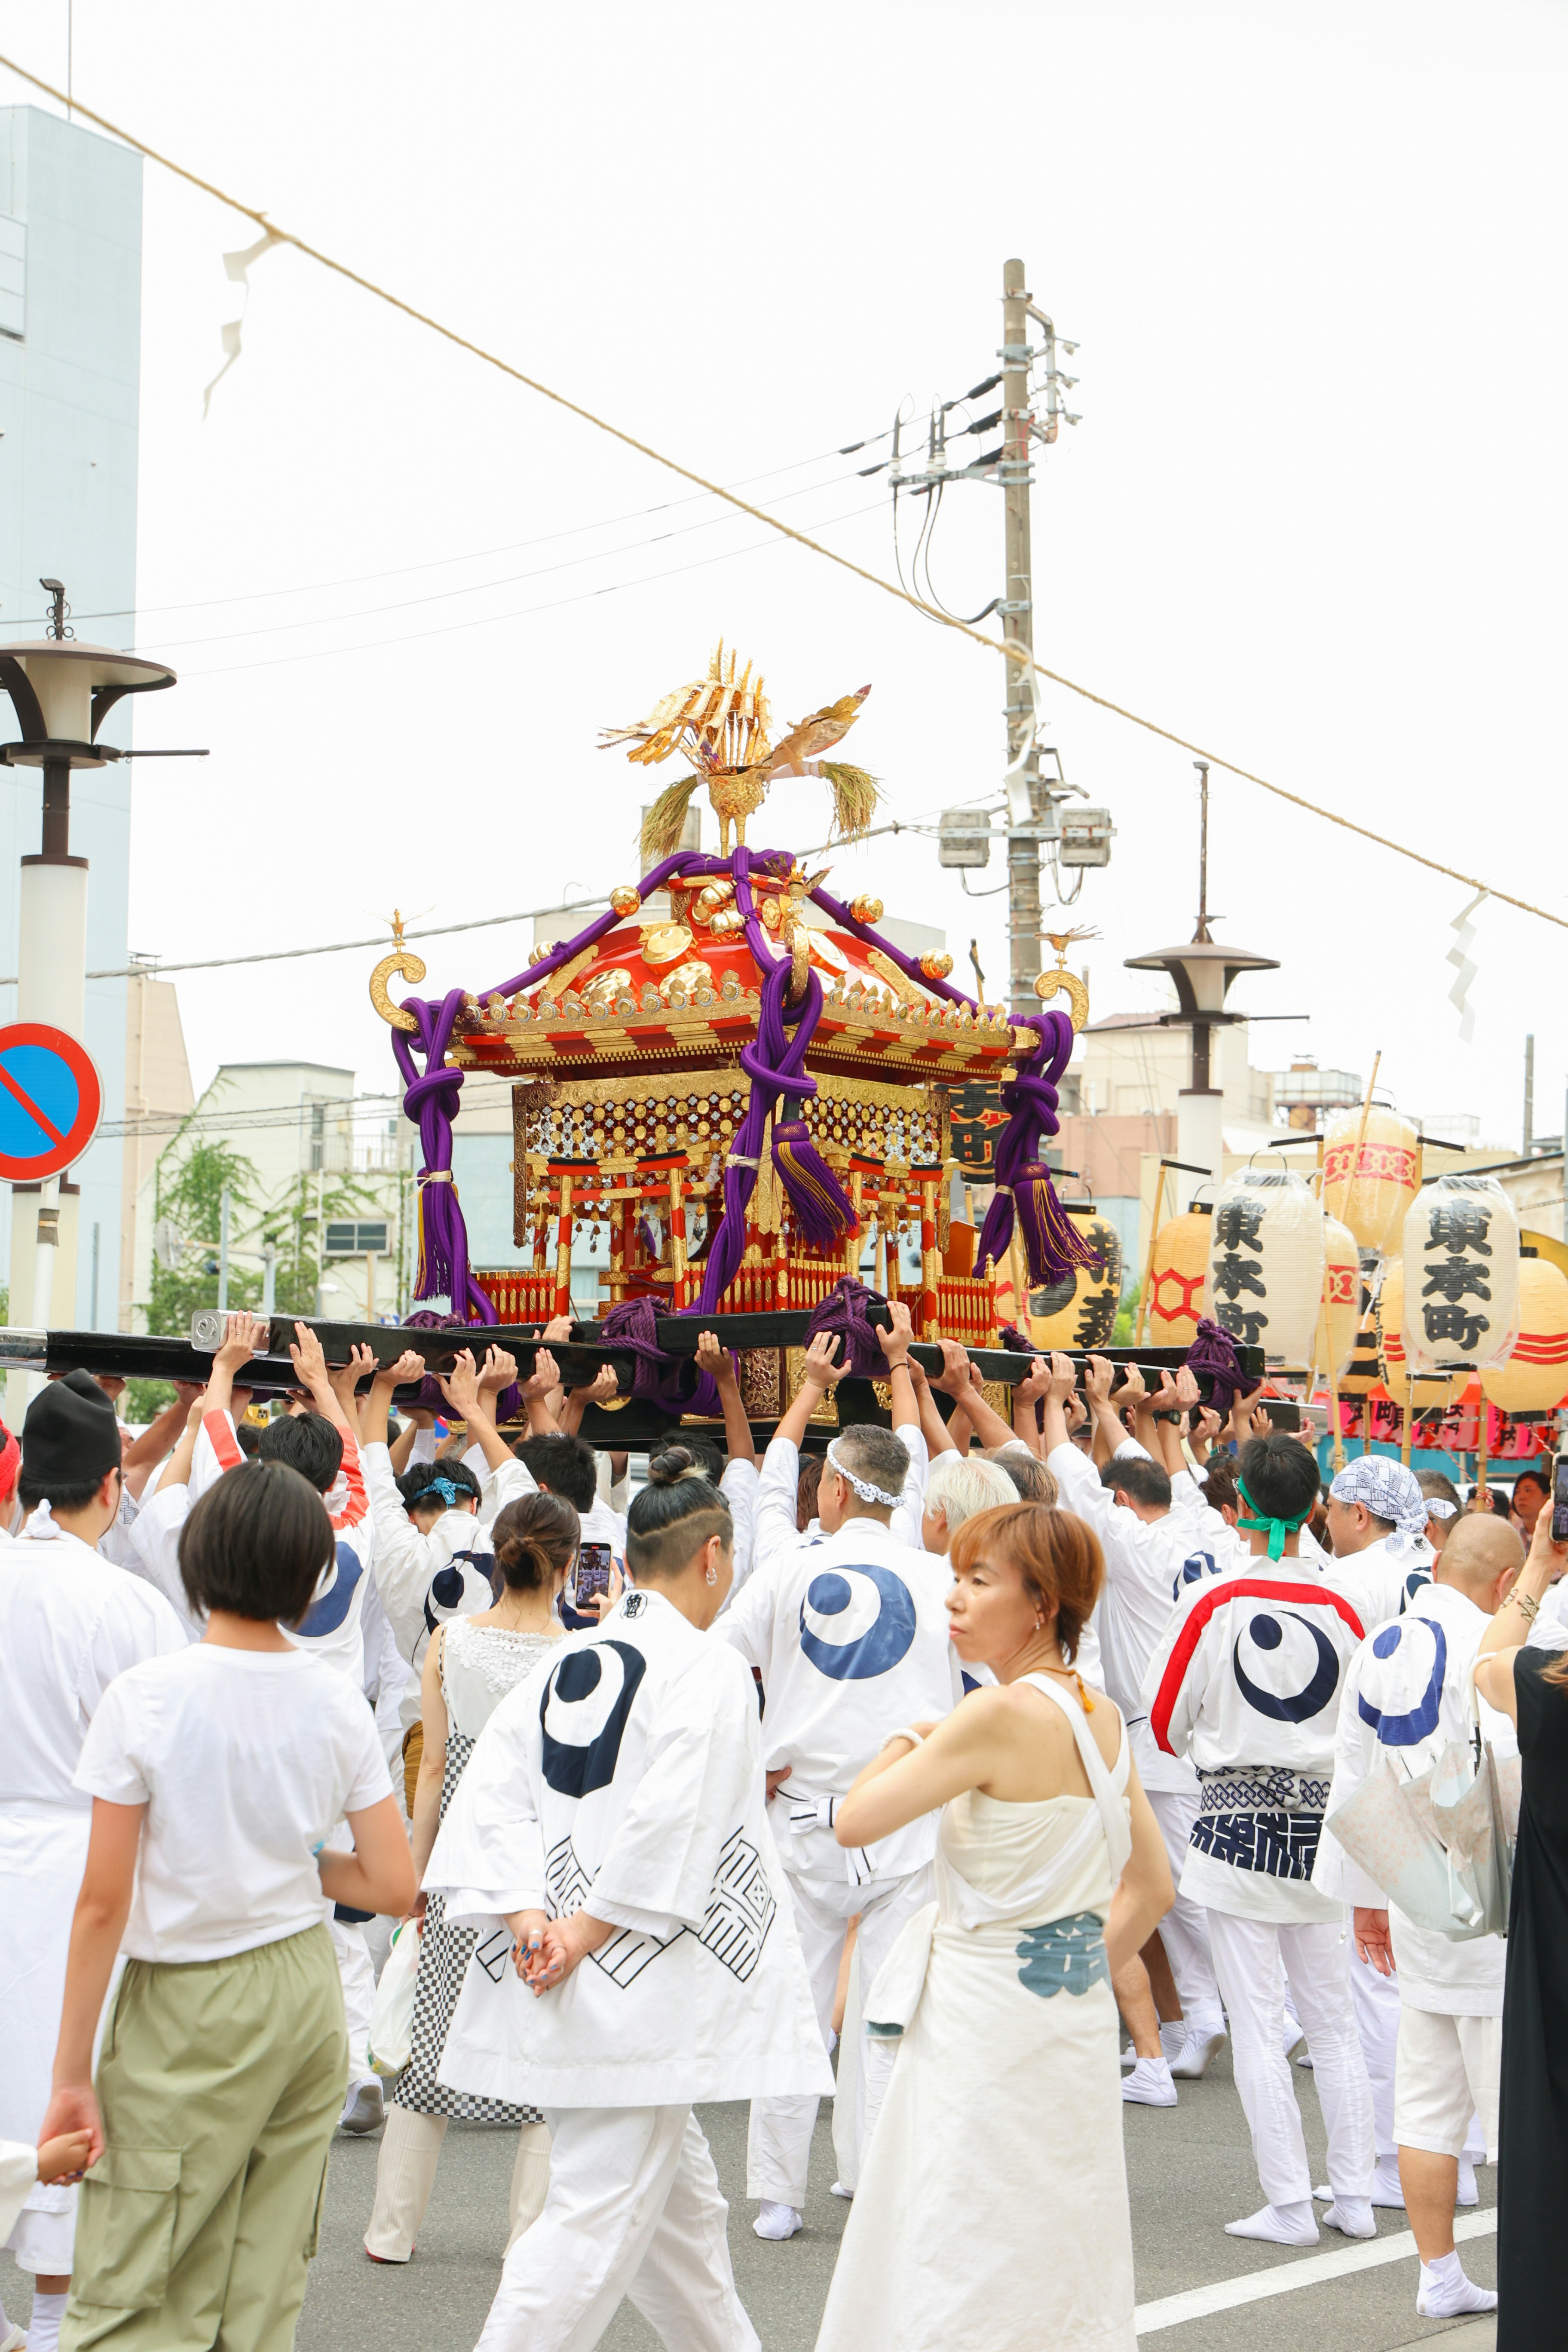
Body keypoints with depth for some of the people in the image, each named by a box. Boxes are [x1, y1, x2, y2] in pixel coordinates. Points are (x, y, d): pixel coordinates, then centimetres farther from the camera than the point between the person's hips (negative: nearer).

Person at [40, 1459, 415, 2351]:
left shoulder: (146, 1697, -13)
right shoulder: (335, 1699, -2)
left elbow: (103, 1903, -12)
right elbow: (396, 1887, 0)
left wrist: (72, 2072, -6)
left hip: (185, 2011, -4)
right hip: (308, 1998, 5)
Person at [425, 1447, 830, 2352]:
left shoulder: (563, 1664, 10)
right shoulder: (710, 1669, -10)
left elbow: (490, 1793, 2)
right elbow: (670, 1826, -20)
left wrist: (528, 1918, -6)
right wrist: (587, 1930, -13)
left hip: (556, 1982, 8)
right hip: (641, 1995, -8)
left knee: (681, 2200, 20)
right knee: (600, 2216, -3)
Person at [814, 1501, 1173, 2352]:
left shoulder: (999, 1715, -19)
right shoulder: (1102, 1715, 7)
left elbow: (854, 1821, -15)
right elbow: (1151, 1885, 14)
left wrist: (903, 1745, 2)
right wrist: (1083, 1969, 18)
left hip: (989, 2018, -9)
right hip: (1075, 2017, 9)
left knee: (963, 2284, -2)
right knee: (1063, 2269, 16)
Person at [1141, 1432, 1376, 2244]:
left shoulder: (1212, 1601, -10)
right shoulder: (1341, 1609, -2)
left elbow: (1165, 1721, -2)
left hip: (1238, 1814, -3)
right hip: (1322, 1820, 3)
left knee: (1258, 2024, 2)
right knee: (1333, 2018, 13)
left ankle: (1289, 2204, 3)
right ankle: (1355, 2196, 16)